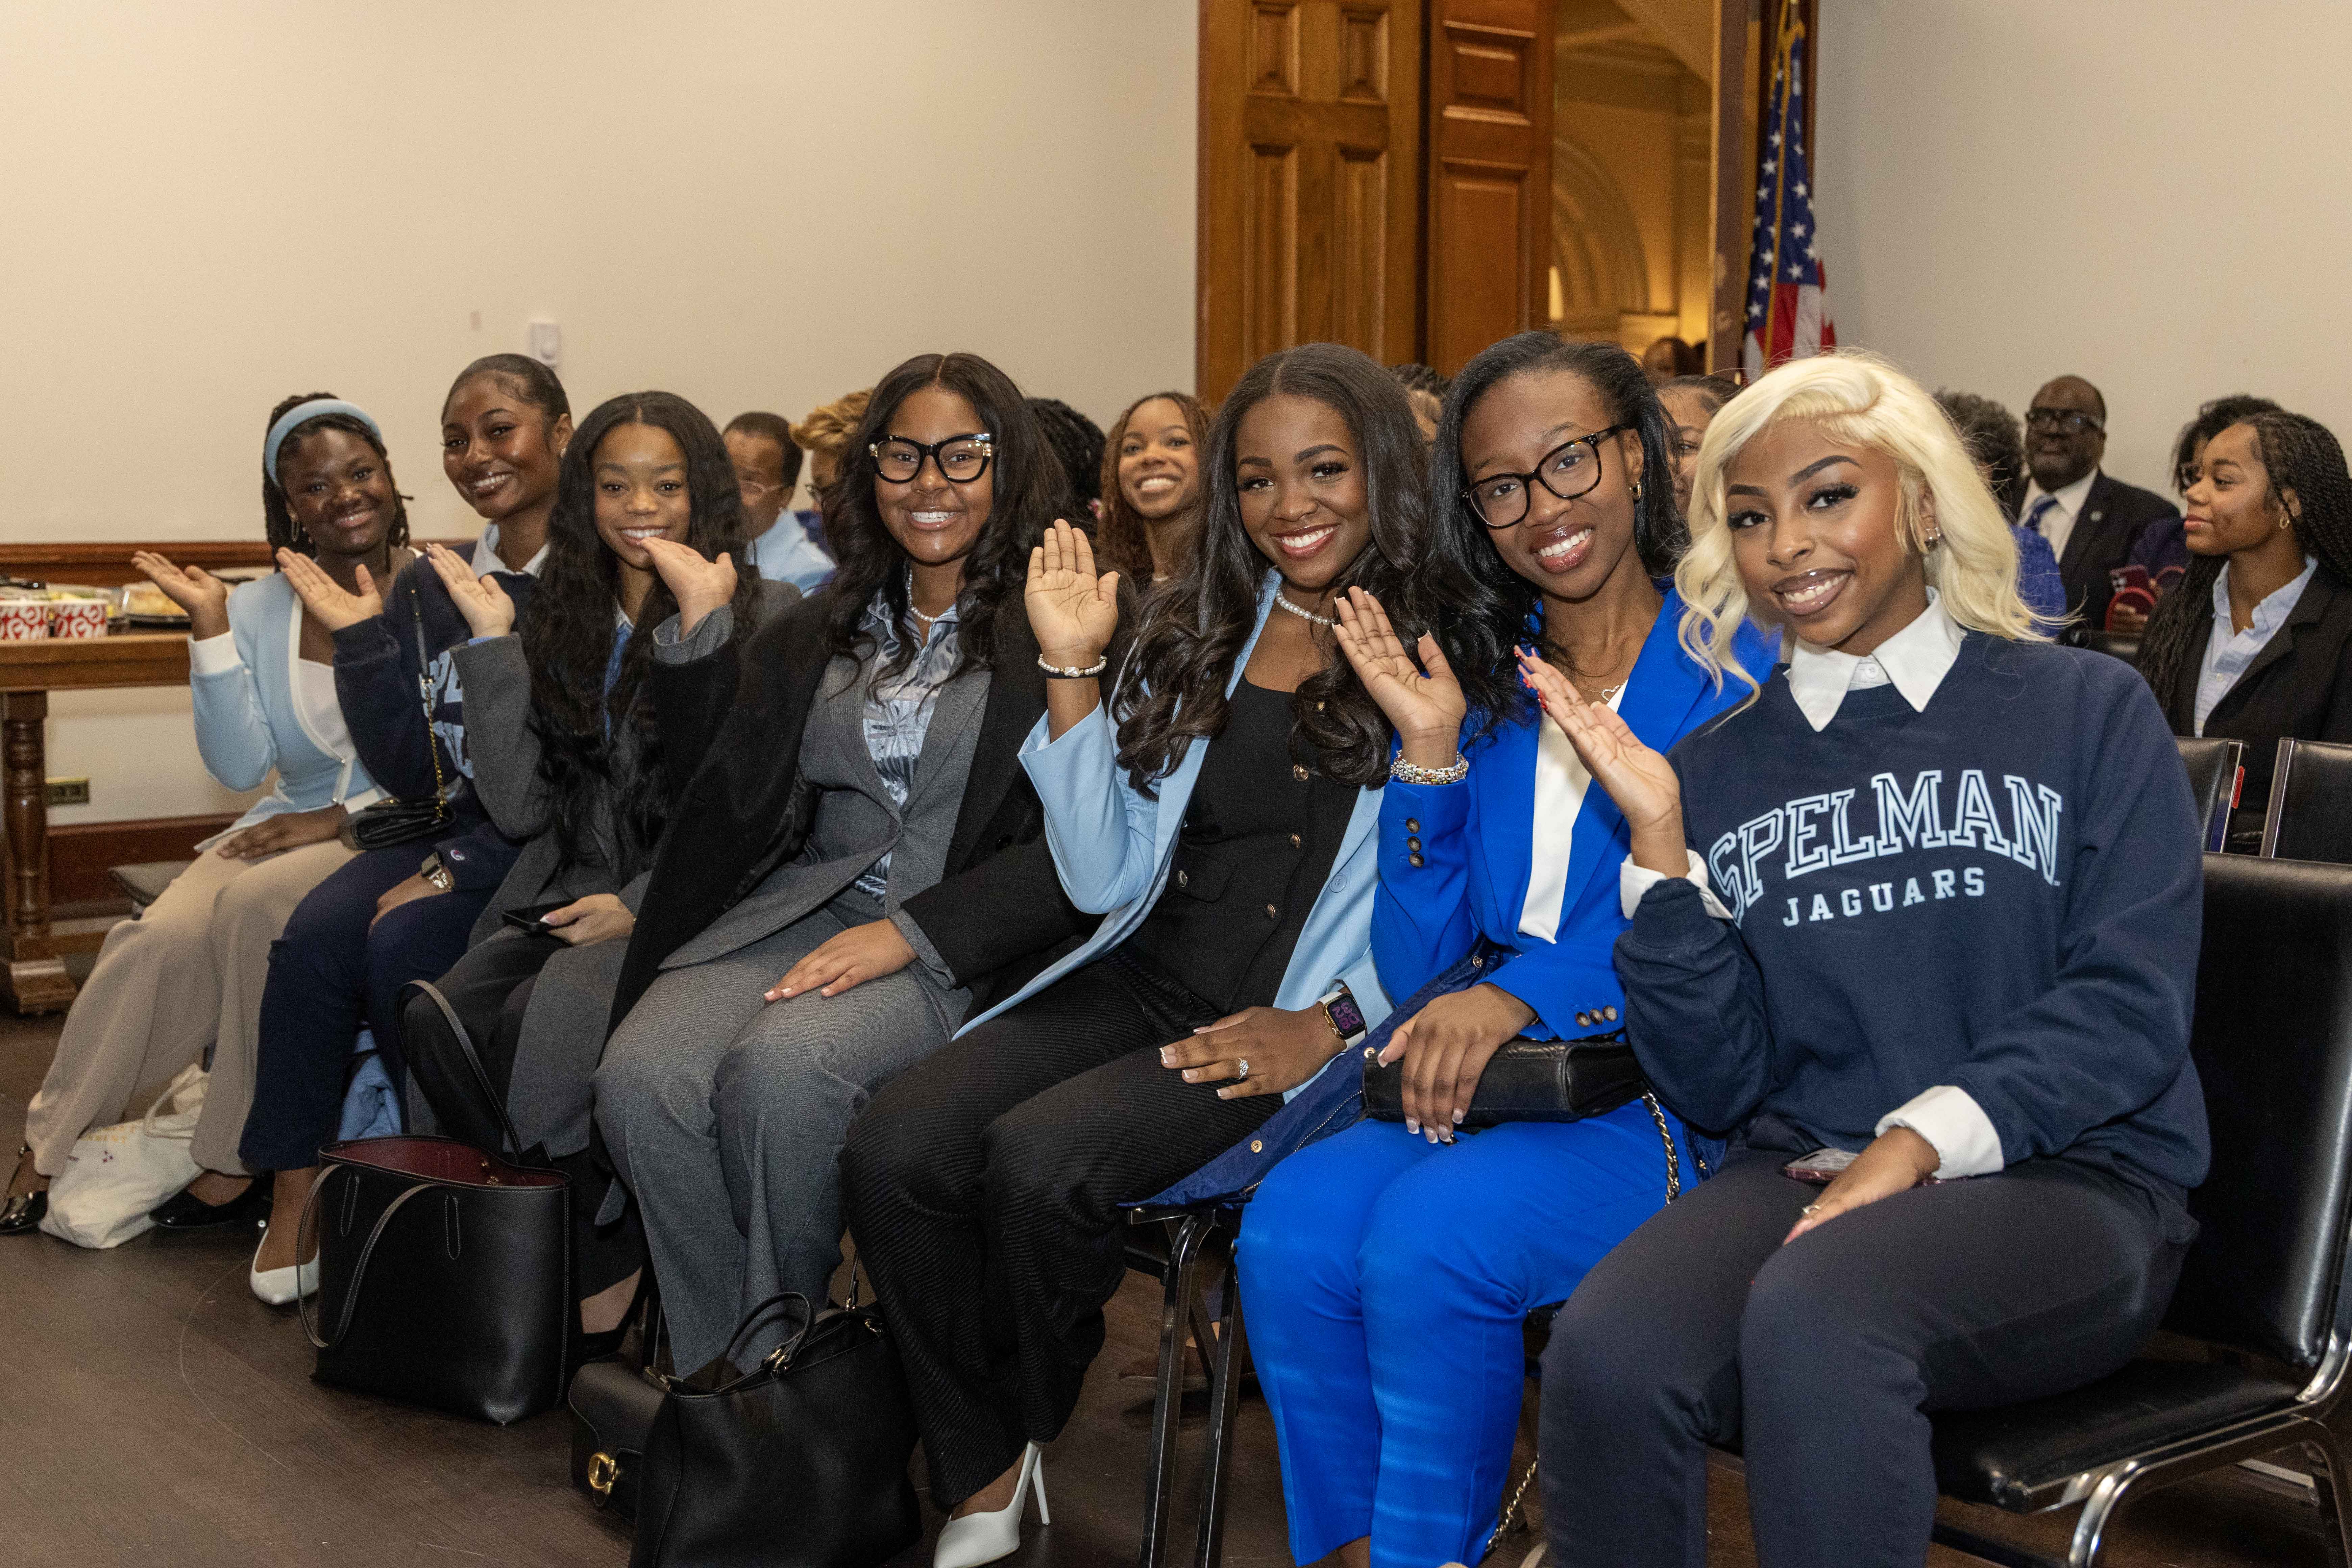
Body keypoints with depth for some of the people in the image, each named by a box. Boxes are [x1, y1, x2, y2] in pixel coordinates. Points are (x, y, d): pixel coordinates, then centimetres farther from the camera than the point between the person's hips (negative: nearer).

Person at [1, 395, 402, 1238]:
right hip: (294, 822, 4)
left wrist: (347, 819, -16)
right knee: (162, 939, -22)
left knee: (258, 903, -31)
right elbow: (241, 766, -1)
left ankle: (238, 1165, -16)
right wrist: (211, 627, -7)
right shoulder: (260, 611, 8)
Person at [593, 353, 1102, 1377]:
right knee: (641, 1077, -23)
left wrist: (909, 933, -16)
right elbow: (708, 752, 19)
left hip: (964, 947, -5)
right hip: (799, 907, 5)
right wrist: (695, 623, 6)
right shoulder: (832, 625, 19)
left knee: (780, 1065, -33)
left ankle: (778, 1360, -9)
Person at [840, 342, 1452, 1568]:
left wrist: (1328, 1023, -17)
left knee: (1038, 1161, -29)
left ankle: (1025, 1433, 2)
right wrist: (1072, 674, 2)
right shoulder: (1192, 639, 14)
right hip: (1142, 981, 5)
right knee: (891, 1150, -20)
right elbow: (1105, 880, 9)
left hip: (1299, 1024, -5)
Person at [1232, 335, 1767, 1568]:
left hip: (1674, 1093, -5)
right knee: (1291, 1227, -22)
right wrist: (1429, 751, -2)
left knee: (1433, 1234, -30)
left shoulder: (1737, 658, 0)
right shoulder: (1485, 689, 14)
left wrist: (1525, 989, -23)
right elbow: (1417, 972, 9)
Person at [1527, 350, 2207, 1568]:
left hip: (2069, 1180, -2)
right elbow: (1716, 1086, 7)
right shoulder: (1719, 768, 13)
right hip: (1799, 1170, 3)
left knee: (1816, 1310, -36)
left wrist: (1921, 1141, -17)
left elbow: (2130, 1007, -4)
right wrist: (1661, 842, -4)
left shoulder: (2087, 711, 6)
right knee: (1603, 1355, -30)